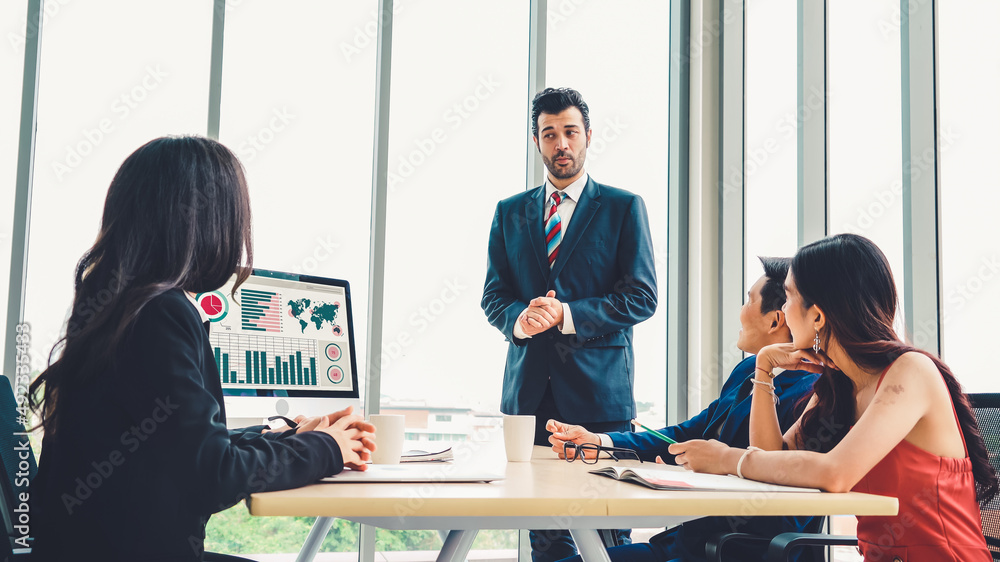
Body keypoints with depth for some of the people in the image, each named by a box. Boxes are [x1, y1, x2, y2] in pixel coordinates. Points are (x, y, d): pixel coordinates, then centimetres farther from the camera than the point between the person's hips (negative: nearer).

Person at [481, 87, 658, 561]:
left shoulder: (624, 207, 5)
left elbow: (641, 297, -2)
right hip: (528, 392, 3)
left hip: (599, 391, -3)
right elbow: (493, 296, 13)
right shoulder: (510, 213, 15)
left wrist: (567, 315, -13)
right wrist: (518, 319, -10)